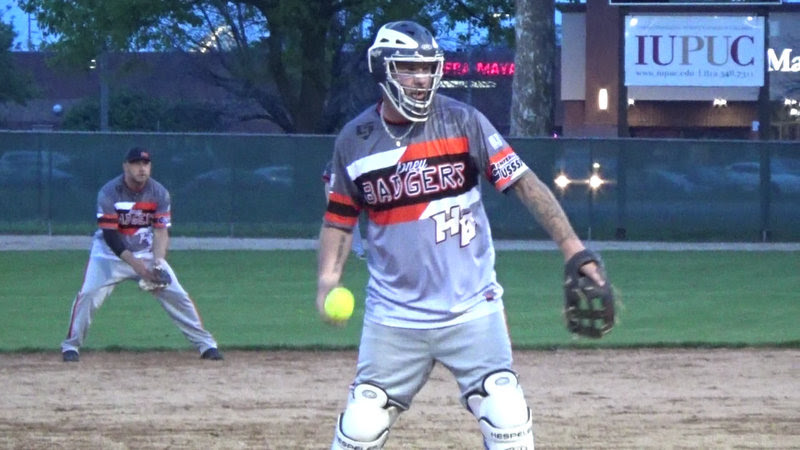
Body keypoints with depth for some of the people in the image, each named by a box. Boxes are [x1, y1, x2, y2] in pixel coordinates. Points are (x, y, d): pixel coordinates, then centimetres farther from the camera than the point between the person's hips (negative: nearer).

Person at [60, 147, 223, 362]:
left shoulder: (159, 193, -9)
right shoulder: (109, 193, -19)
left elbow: (161, 231, -11)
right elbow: (109, 234, -22)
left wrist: (158, 261, -29)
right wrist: (134, 262, -31)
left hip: (146, 252, 2)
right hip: (111, 253, -2)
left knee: (176, 295, -5)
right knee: (88, 294, -19)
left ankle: (205, 343, 4)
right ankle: (70, 346, -5)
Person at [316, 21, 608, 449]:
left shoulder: (462, 122, -5)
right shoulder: (355, 140, 1)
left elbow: (524, 183, -8)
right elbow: (340, 218, 10)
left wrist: (570, 244, -18)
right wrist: (328, 279, -6)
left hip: (471, 311, -1)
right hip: (393, 315, 1)